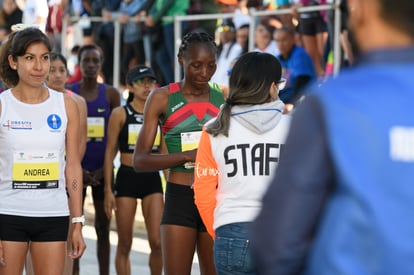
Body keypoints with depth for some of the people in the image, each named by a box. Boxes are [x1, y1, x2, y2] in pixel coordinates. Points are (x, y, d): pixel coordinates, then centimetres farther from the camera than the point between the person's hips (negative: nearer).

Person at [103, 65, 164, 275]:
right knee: (124, 244, 4)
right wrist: (108, 189, -4)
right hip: (127, 178, -2)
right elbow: (110, 152, 1)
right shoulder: (120, 114, 0)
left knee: (157, 241, -9)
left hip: (152, 179, 2)